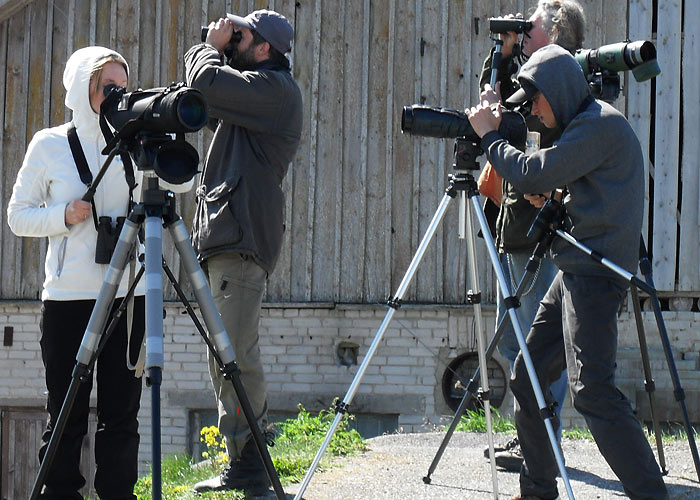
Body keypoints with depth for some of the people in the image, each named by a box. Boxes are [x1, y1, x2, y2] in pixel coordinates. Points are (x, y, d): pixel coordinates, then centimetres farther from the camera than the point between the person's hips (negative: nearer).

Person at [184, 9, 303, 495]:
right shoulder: (259, 89, 24)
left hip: (242, 240, -11)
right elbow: (208, 100, 30)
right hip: (230, 236, 11)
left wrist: (210, 47, 2)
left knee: (235, 356, -13)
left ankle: (248, 464, -12)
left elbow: (207, 82, -17)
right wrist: (216, 49, 19)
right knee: (229, 356, 12)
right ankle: (245, 463, 15)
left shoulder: (275, 88, -7)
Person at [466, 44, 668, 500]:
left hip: (595, 273, -11)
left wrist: (490, 135, -3)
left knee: (592, 389, -20)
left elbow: (533, 175, -17)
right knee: (527, 375, 12)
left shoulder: (601, 124, -13)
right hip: (577, 271, 11)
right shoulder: (586, 124, 19)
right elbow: (546, 189, 26)